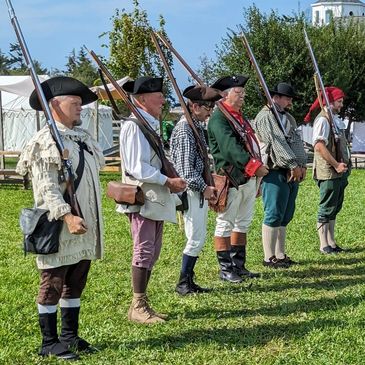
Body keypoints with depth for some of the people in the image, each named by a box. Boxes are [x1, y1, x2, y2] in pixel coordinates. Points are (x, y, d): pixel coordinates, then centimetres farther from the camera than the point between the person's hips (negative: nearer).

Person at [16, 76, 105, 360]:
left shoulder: (84, 137, 14)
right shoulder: (46, 141, -12)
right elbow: (47, 187, -19)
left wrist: (93, 222, 19)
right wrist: (67, 216, -27)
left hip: (85, 228, 8)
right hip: (59, 229, -8)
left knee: (75, 284, 15)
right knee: (53, 285, 1)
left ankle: (70, 335, 25)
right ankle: (49, 343, 9)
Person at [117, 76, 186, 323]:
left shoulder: (153, 124, 17)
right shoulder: (134, 126, -15)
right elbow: (137, 168, -21)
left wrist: (173, 182, 11)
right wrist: (167, 181, -18)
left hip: (156, 199, 10)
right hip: (142, 198, -10)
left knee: (152, 252, 13)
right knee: (144, 251, -6)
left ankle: (143, 304, 21)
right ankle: (138, 307, 2)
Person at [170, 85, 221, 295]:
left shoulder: (198, 126, 13)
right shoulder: (185, 129, -16)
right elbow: (186, 167, -20)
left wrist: (207, 186, 13)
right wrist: (203, 188, -16)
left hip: (200, 189, 10)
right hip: (192, 191, -10)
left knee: (198, 238, 13)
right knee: (196, 238, -6)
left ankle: (188, 281, 20)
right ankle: (183, 283, 4)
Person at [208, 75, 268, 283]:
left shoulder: (240, 117, 19)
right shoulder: (218, 118, -11)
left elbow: (252, 145, 20)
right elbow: (230, 147, -23)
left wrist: (258, 169, 10)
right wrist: (254, 166, -27)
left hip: (249, 179, 10)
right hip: (231, 179, -10)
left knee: (243, 223, 14)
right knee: (225, 224, -1)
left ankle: (239, 266, 22)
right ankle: (225, 268, 5)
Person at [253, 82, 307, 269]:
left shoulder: (289, 118, 21)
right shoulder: (265, 117, -7)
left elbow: (298, 142, 16)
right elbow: (277, 143, -15)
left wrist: (302, 165, 1)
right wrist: (293, 165, -17)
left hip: (292, 174, 9)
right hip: (275, 173, -9)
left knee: (285, 216, 11)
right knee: (274, 216, -7)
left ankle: (281, 255, 17)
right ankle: (269, 257, -2)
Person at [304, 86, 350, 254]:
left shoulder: (336, 119, 15)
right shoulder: (323, 120, -14)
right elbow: (319, 146, -23)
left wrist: (344, 165, 11)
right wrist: (336, 165, -21)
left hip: (340, 172, 9)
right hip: (328, 172, -9)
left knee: (334, 208, 14)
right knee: (326, 209, -1)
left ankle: (331, 242, 22)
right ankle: (324, 245, 6)